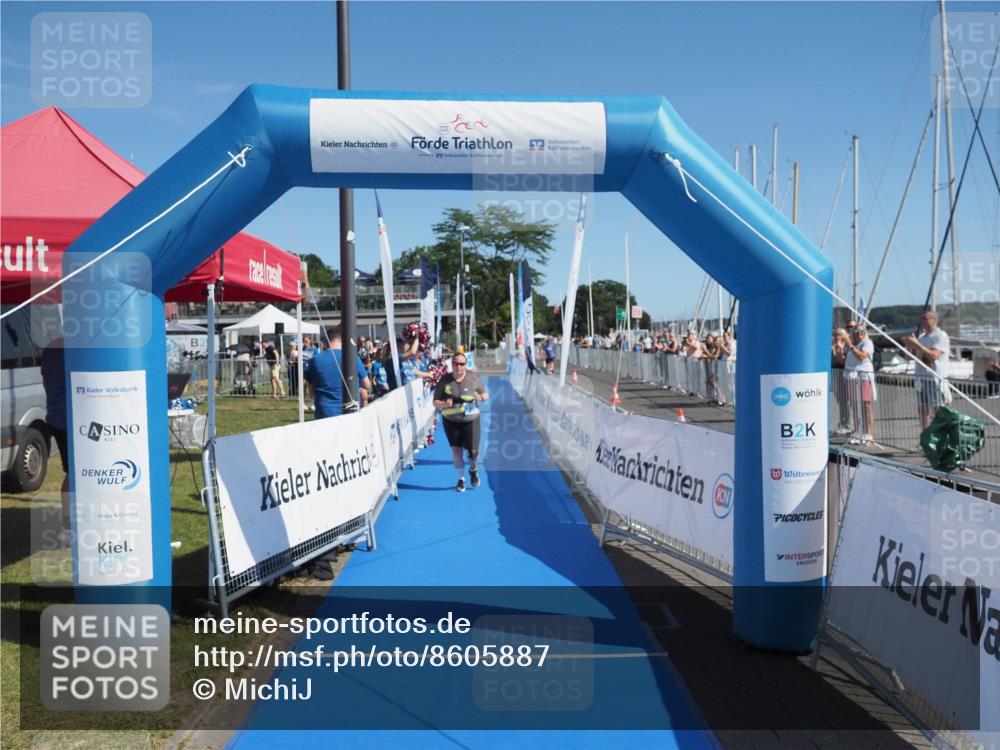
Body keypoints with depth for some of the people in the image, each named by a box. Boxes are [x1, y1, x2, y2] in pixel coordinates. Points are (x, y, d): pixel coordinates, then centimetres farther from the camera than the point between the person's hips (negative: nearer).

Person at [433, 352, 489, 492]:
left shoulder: (474, 378, -6)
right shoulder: (444, 380, -8)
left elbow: (485, 394, 6)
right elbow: (435, 402, -5)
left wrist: (481, 397, -17)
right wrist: (444, 404, -27)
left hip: (471, 420, 0)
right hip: (451, 421, 1)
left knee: (473, 450, -2)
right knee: (456, 450, 4)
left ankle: (473, 470, 33)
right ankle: (461, 478, 23)